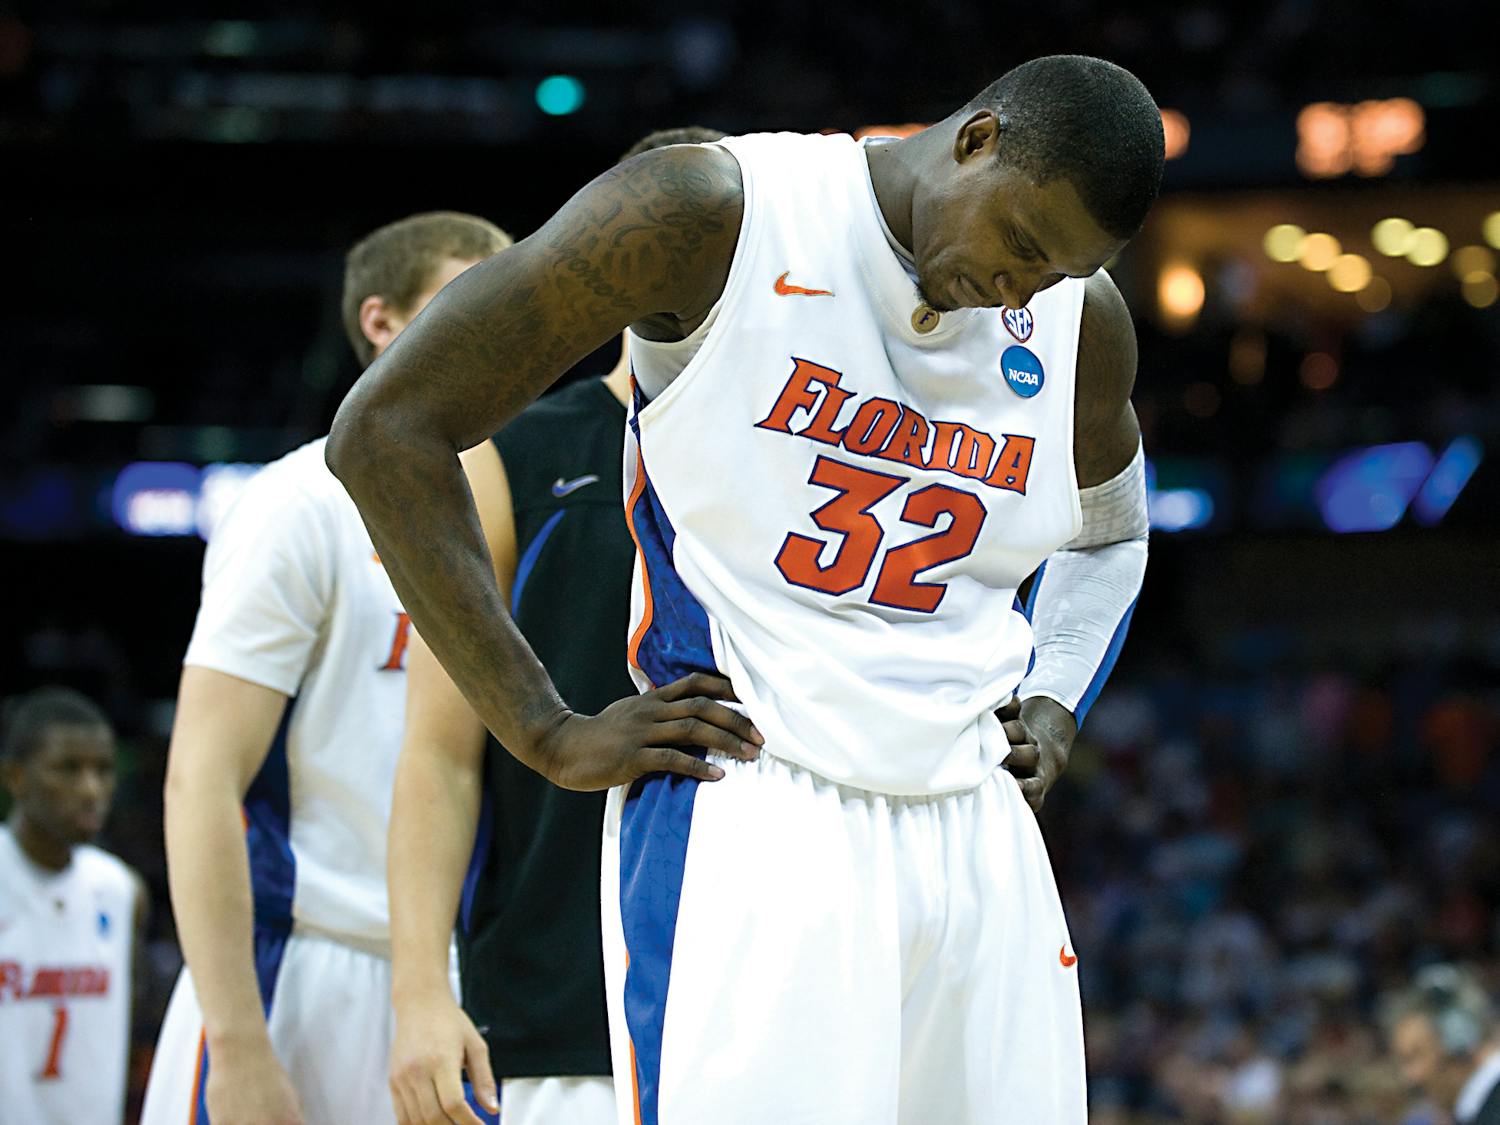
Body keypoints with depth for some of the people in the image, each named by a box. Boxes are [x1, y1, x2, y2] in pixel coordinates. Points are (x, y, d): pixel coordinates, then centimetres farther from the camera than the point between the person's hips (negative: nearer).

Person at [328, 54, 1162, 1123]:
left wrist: (1051, 709, 12)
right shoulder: (715, 212, -8)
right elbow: (386, 427, -8)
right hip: (743, 823, -6)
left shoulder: (1080, 320, 9)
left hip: (978, 835, 6)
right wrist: (548, 734, -9)